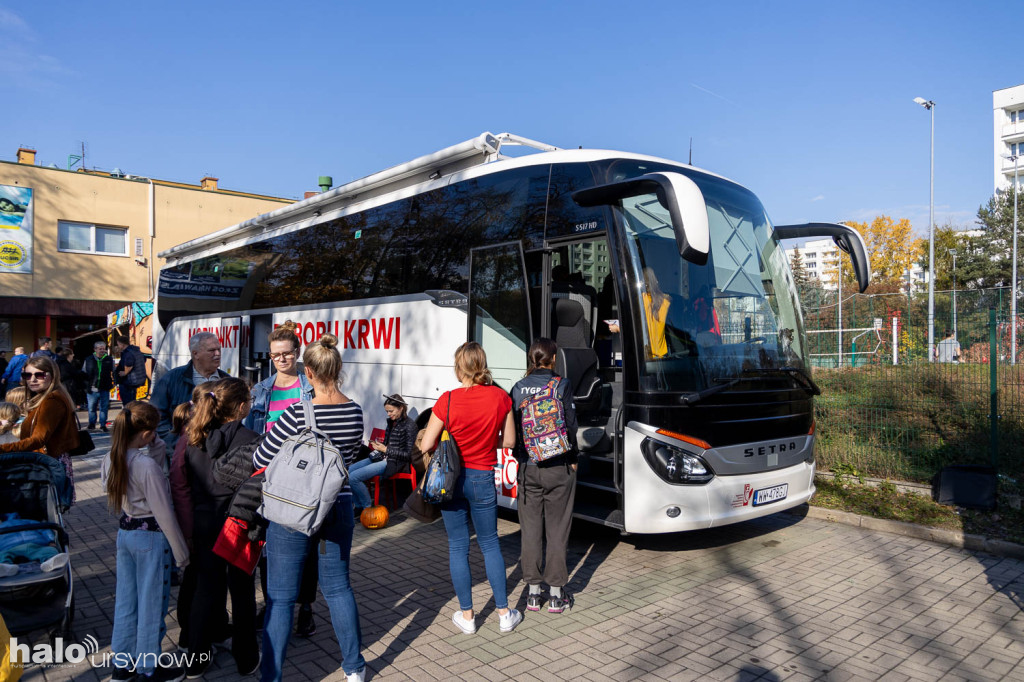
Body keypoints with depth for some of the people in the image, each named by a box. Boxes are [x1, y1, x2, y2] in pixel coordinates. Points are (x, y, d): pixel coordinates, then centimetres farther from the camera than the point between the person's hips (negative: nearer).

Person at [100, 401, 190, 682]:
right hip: (151, 535, -7)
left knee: (125, 598, 19)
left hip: (124, 532, 7)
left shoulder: (110, 459, -4)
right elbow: (164, 514, -19)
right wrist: (180, 551, -10)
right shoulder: (148, 465, -25)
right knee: (151, 602, 8)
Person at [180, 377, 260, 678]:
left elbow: (186, 484, 5)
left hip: (204, 524, 4)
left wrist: (190, 527, 15)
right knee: (242, 591, 12)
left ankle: (197, 661, 29)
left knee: (206, 589, 18)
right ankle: (246, 659, 26)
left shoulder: (195, 437, -2)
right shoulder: (249, 440, -17)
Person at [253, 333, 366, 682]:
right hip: (338, 507, 5)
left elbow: (261, 461, -9)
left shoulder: (296, 415, -20)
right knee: (338, 585, 19)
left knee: (280, 597, 9)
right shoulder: (355, 411, -5)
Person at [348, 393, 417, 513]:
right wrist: (378, 445, 4)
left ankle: (368, 507, 1)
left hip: (393, 462, -9)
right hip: (382, 457, 9)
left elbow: (407, 454, -14)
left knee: (353, 477, -19)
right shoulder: (391, 422, 12)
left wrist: (385, 449, -16)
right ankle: (358, 506, 7)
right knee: (348, 471, -4)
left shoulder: (409, 425, -12)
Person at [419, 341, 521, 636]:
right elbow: (509, 440, 0)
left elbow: (426, 445, -11)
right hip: (483, 479, 1)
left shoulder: (447, 400, -15)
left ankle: (467, 616, 22)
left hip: (451, 478, -1)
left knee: (457, 546, 12)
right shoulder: (500, 397, -9)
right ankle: (504, 614, 22)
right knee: (490, 544, 16)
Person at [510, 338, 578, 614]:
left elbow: (512, 429, 3)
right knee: (557, 531, 7)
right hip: (558, 467, -2)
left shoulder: (518, 388, 1)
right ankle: (557, 594, 14)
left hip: (527, 468, 3)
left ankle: (533, 593, 17)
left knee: (531, 530, 11)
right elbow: (570, 425, -9)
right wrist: (572, 458, 4)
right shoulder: (561, 384, -8)